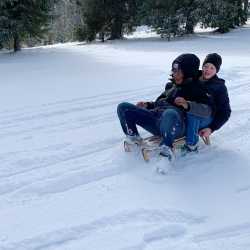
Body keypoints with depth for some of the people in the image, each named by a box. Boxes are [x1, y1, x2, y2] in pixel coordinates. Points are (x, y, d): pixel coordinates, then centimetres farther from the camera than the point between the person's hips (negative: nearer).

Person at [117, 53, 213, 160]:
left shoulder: (196, 89, 6)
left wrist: (188, 105, -25)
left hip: (175, 126, -7)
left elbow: (208, 110, -10)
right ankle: (133, 138, -8)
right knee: (123, 107, -1)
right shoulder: (171, 86, 27)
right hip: (155, 116, 7)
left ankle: (166, 148, -39)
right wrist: (148, 105, 17)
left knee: (170, 113, -45)